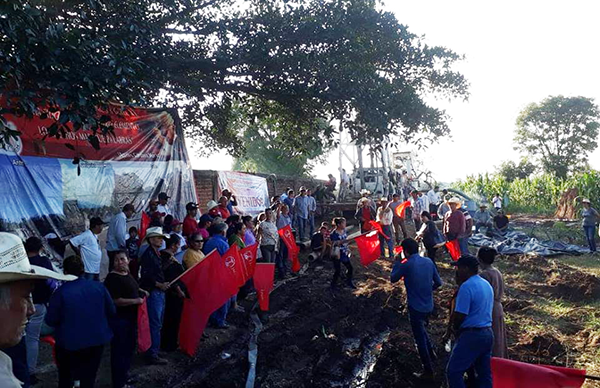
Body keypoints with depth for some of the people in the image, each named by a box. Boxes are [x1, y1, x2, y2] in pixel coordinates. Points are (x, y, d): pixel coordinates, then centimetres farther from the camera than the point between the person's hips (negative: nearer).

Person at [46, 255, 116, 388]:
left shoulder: (60, 292, -18)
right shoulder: (99, 286, -8)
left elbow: (51, 320, -12)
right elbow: (112, 312, -1)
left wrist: (66, 321, 9)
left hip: (69, 343, -2)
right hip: (97, 340, 2)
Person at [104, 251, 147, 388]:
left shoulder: (127, 274, 7)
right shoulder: (112, 278, -20)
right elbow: (115, 301, -26)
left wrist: (141, 291, 13)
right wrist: (135, 301, -21)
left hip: (131, 317, 10)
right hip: (118, 320, -10)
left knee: (130, 347, 21)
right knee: (119, 351, 1)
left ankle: (124, 376, 38)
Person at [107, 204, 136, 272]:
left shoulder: (116, 217, 16)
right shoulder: (121, 218, -14)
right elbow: (120, 234, -22)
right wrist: (124, 246, -11)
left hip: (111, 248, 10)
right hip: (116, 249, -10)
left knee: (112, 270, 13)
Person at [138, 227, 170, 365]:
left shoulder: (157, 254, 15)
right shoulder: (148, 254, -14)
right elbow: (146, 276, -22)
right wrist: (159, 285, -25)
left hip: (160, 292, 10)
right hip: (153, 293, -10)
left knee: (157, 324, 18)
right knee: (154, 325, -6)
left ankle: (153, 351, 29)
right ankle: (152, 356, 1)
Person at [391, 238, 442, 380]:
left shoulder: (406, 265, -18)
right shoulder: (428, 261, -3)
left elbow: (393, 279, -2)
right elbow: (438, 283, 5)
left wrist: (397, 262, 7)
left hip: (416, 307, -6)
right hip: (429, 305, 6)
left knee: (420, 338, 7)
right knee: (421, 329, 33)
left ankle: (428, 371, 16)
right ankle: (431, 352, 42)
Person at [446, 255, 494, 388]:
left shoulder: (466, 286, -17)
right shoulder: (487, 284, 11)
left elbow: (460, 315, -19)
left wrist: (455, 328, 0)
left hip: (472, 335, -9)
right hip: (487, 333, 9)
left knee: (453, 371, -2)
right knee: (485, 373, 14)